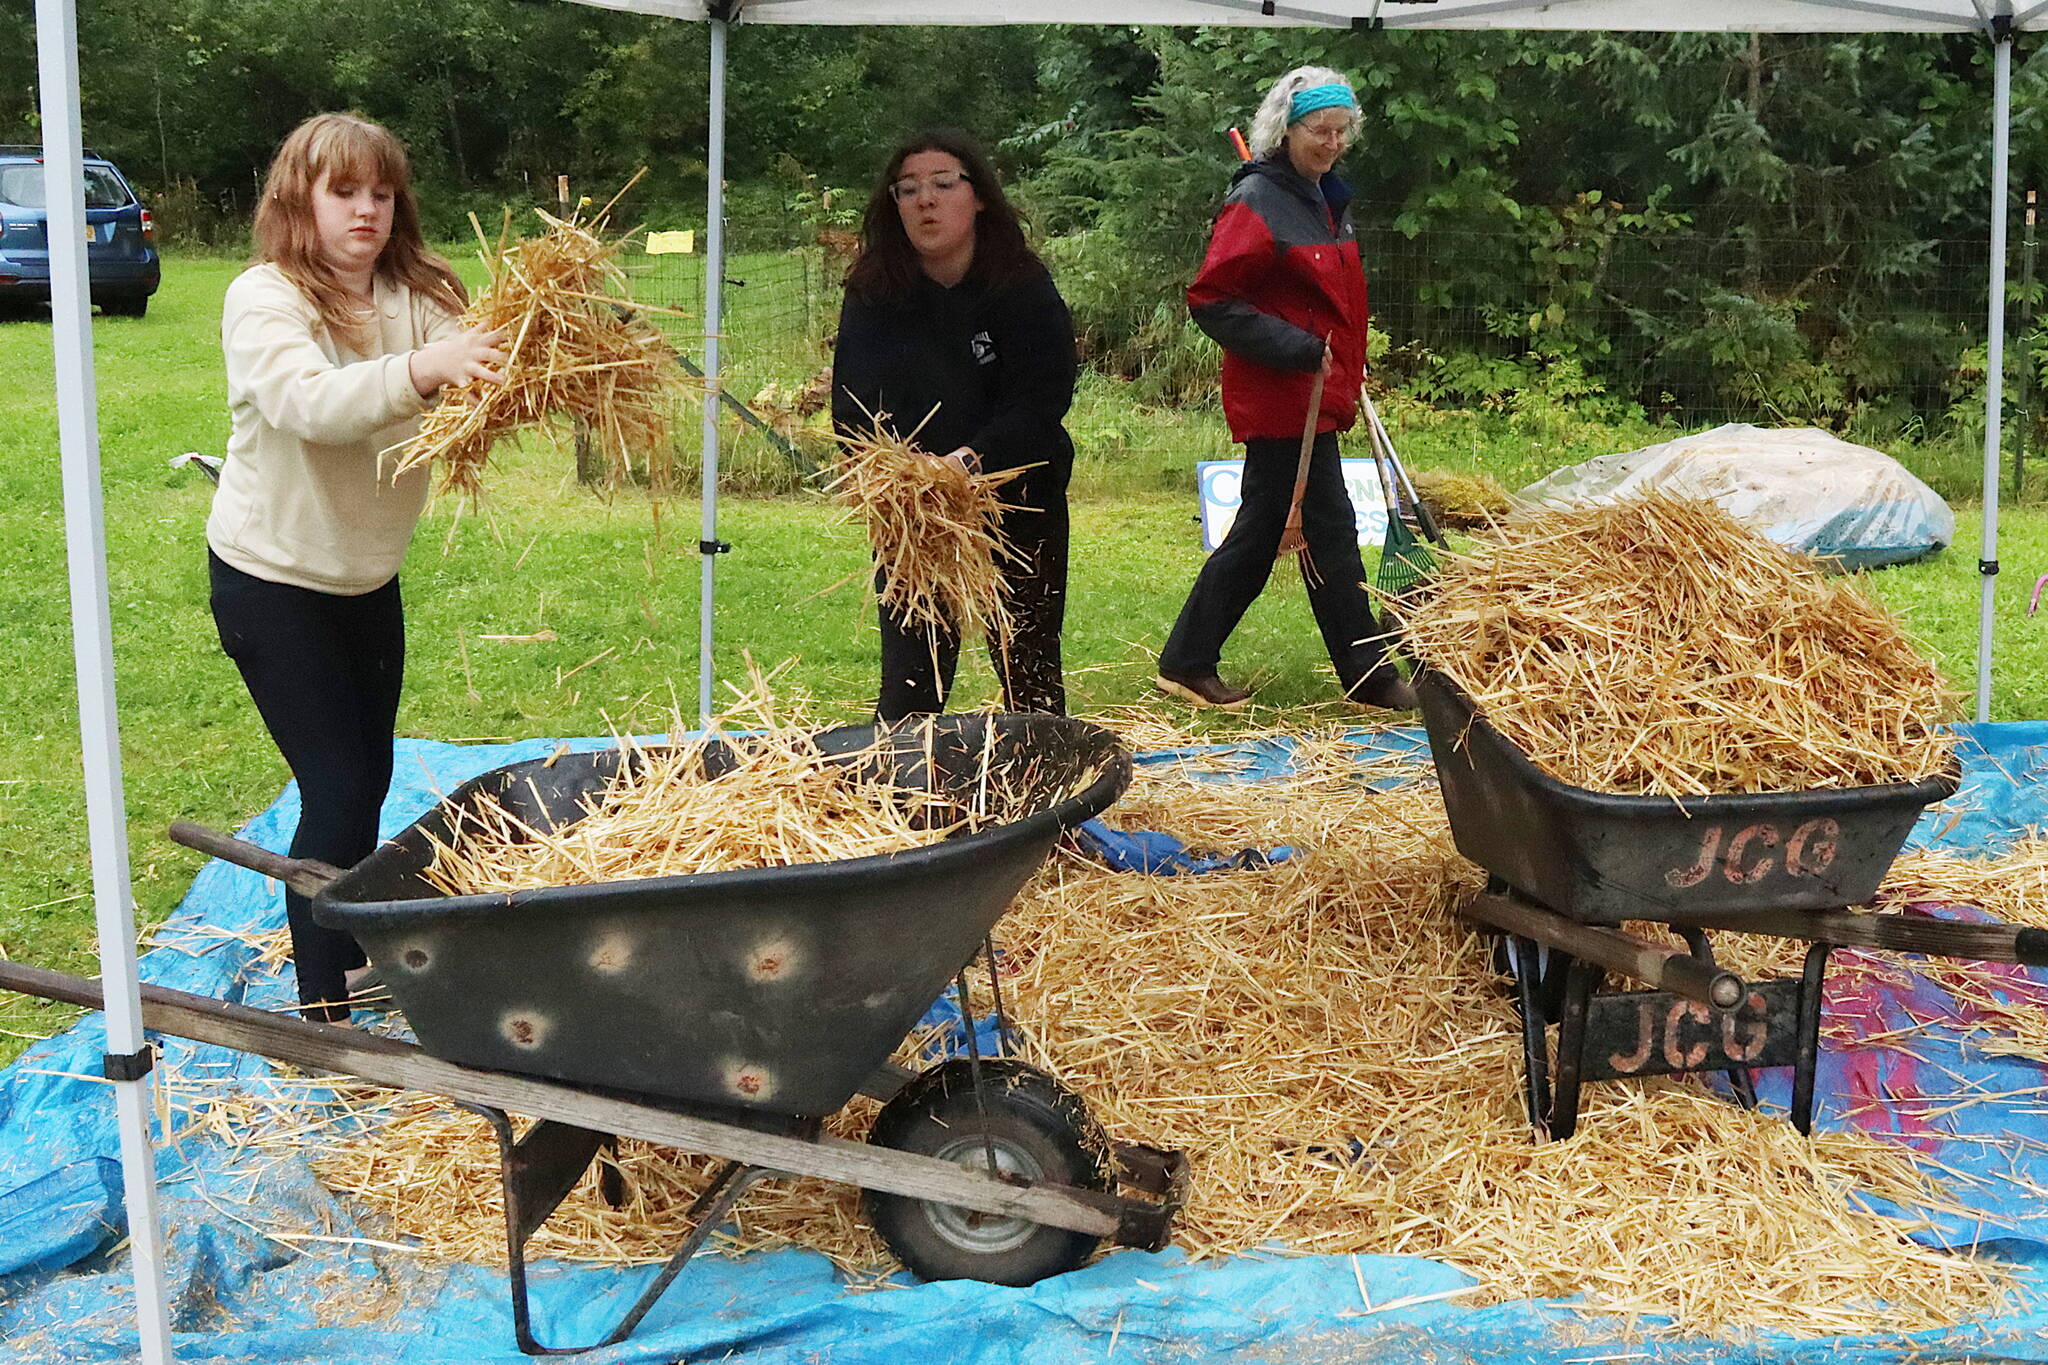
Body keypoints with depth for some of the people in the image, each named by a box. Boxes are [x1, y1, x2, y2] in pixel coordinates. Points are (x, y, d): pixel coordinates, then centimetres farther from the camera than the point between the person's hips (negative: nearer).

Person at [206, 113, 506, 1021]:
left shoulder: (419, 295, -3)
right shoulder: (264, 300, -17)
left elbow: (481, 386, -18)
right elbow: (306, 402, -37)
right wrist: (420, 370, -53)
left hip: (368, 576, 6)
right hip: (272, 579, -5)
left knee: (370, 778, 15)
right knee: (336, 790, -7)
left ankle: (355, 957, 35)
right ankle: (326, 1011, 6)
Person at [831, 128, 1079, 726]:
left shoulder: (1025, 289, -11)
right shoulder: (872, 294, -5)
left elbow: (1041, 401, -18)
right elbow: (853, 407, -10)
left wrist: (970, 458, -34)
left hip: (1018, 504, -1)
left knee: (1029, 675, 9)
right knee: (910, 680, 0)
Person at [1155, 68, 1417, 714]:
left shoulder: (1328, 200, 15)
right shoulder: (1257, 203, -14)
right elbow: (1210, 299, -18)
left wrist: (1349, 376, 17)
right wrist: (1296, 349, -21)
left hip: (1317, 397, 9)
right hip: (1282, 399, -9)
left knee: (1259, 529, 12)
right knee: (1331, 533, -3)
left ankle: (1187, 662, 21)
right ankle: (1371, 677, 7)